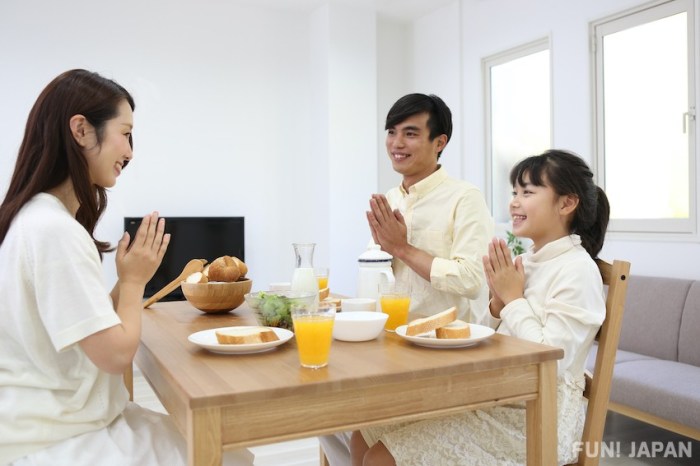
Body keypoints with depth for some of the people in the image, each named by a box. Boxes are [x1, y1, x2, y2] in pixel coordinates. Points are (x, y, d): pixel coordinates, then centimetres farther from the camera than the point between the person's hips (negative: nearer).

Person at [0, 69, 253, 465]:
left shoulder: (42, 219, 8)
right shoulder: (54, 230, -24)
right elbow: (116, 354, -22)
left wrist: (130, 279, 0)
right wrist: (134, 279, -8)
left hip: (71, 422, 9)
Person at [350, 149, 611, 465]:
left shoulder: (577, 270, -14)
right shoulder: (527, 261, 10)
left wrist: (513, 298, -13)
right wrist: (498, 302, -5)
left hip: (534, 418, -8)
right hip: (495, 400, 8)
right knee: (366, 435, 1)